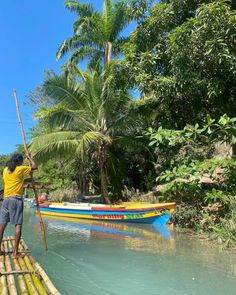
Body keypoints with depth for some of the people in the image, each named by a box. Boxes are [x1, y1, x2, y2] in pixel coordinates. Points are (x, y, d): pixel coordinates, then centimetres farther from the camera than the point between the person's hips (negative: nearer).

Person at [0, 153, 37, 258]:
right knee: (18, 225, -4)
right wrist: (29, 157, 19)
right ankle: (15, 252, -5)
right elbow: (34, 166, 5)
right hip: (16, 199, -6)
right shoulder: (20, 169, -3)